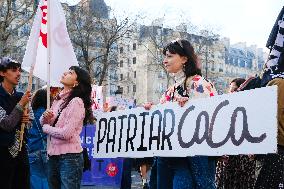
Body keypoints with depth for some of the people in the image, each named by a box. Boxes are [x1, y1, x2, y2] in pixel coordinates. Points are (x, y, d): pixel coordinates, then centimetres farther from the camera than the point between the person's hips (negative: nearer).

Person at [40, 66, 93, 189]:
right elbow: (43, 123, 15)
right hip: (53, 155, 8)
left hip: (70, 157, -8)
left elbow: (66, 133, -21)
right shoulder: (58, 99, 9)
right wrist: (45, 118, -7)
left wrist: (46, 128, -6)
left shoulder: (76, 102, -14)